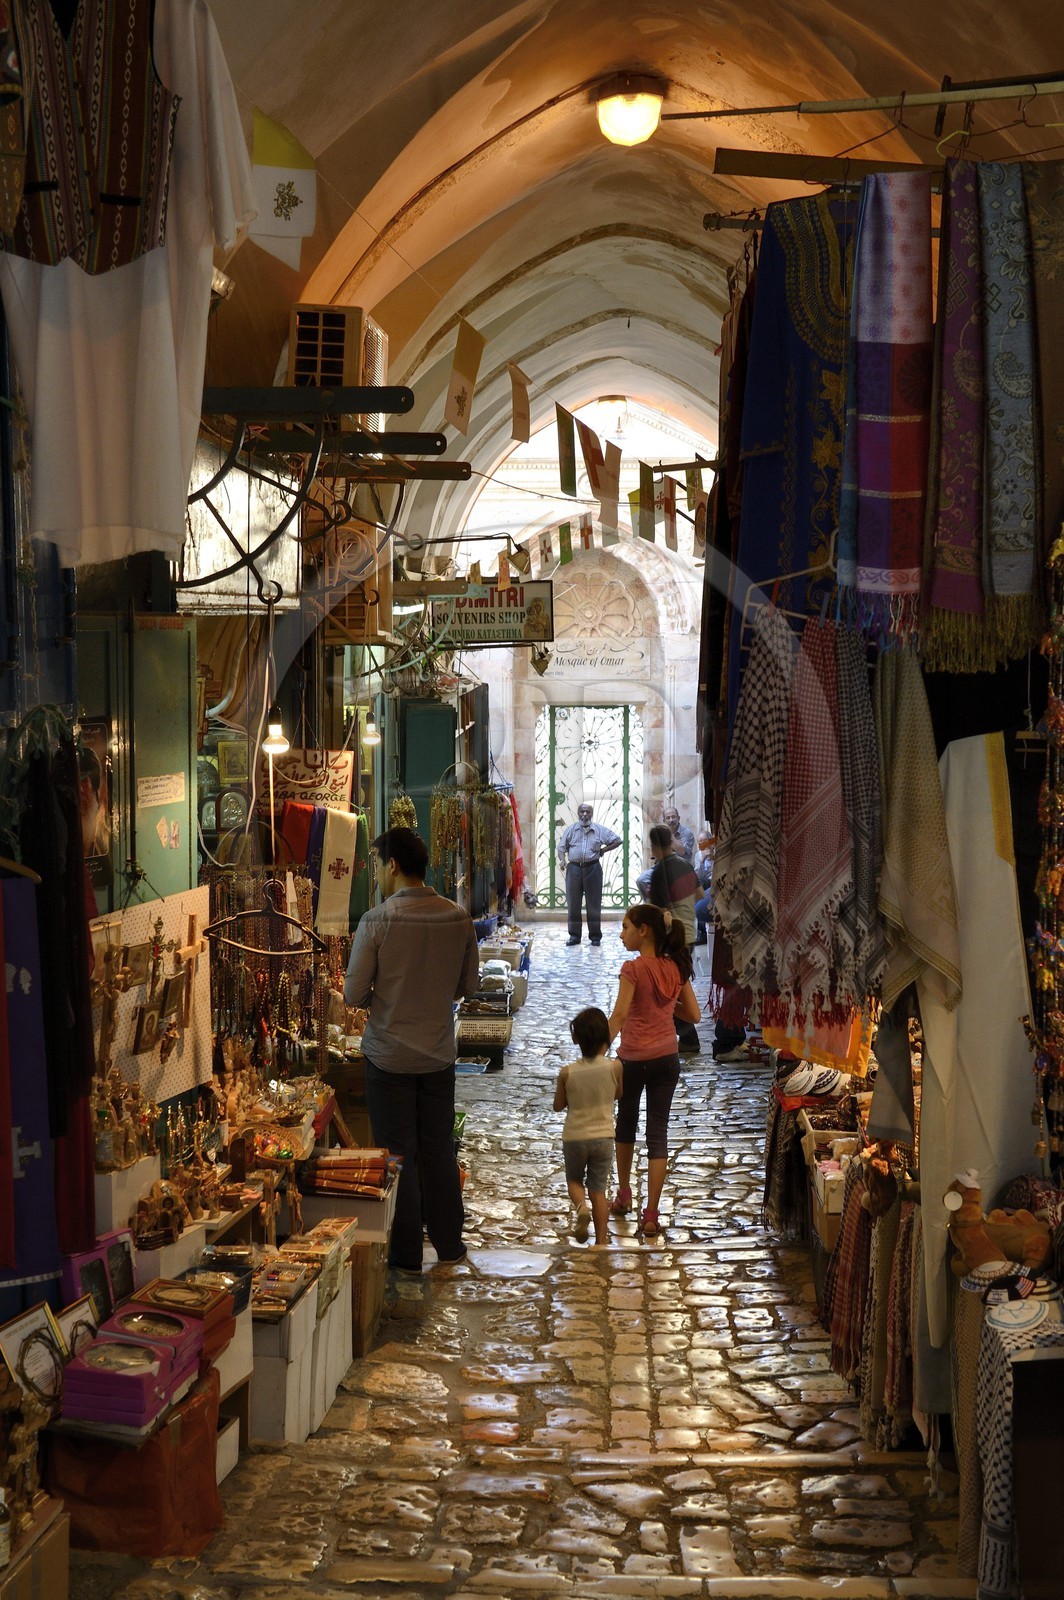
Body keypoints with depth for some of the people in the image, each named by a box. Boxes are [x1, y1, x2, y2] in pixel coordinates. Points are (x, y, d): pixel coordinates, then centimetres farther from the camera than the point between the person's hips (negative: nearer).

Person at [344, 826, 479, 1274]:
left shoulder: (376, 921, -18)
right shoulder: (457, 918, -5)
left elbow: (353, 994, -13)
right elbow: (469, 983, 6)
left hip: (389, 1056, -4)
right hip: (439, 1052, 4)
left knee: (398, 1154, 6)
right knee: (439, 1149, 16)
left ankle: (405, 1255, 14)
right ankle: (449, 1243, 27)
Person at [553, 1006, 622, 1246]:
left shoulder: (567, 1073, -15)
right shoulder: (614, 1067, -14)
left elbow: (558, 1105, 0)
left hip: (575, 1137, -1)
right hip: (603, 1137, 1)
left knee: (574, 1180, 21)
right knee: (598, 1189, 11)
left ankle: (581, 1207, -9)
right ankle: (601, 1241, 10)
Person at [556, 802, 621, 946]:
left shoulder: (600, 830, 4)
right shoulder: (571, 829, 6)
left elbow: (618, 840, 9)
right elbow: (561, 847, 7)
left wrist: (603, 850, 1)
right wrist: (562, 860, -11)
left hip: (593, 868, -1)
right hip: (574, 868, 1)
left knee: (594, 903, 2)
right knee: (573, 903, 2)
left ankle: (595, 936, 10)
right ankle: (574, 935, 11)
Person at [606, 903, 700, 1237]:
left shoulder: (634, 969, -15)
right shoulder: (677, 969, 3)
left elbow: (619, 1016, -21)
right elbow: (694, 1014, 6)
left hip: (634, 1059, -4)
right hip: (667, 1058, 4)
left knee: (626, 1124, 19)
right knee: (658, 1132, 5)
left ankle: (624, 1196, 33)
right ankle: (651, 1215, 2)